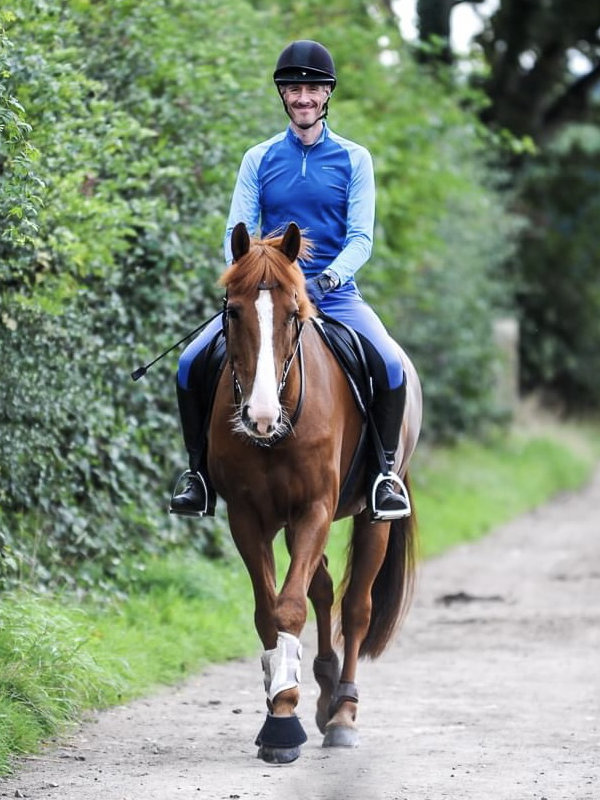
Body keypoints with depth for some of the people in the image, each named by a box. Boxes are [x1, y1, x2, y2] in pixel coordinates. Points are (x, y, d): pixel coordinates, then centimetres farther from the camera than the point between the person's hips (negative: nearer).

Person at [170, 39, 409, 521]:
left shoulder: (354, 160, 4)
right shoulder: (259, 160, 8)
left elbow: (361, 238, -2)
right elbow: (237, 232, 4)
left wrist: (329, 278, -21)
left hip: (336, 295, -2)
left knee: (390, 364, -28)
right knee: (192, 364, -17)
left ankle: (386, 472, -11)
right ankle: (200, 475, -3)